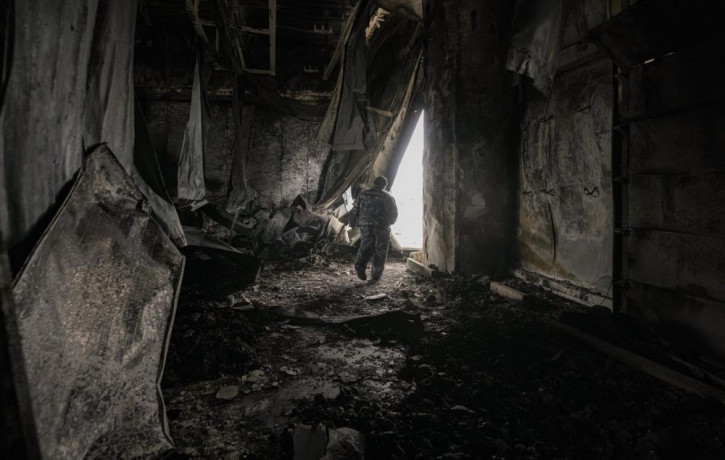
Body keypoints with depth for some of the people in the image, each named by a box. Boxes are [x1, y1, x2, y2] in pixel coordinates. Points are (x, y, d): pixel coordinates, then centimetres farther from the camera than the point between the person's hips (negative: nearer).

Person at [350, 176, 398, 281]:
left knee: (366, 246, 11)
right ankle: (376, 274, 12)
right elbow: (394, 214, 0)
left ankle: (360, 264, -14)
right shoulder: (388, 197, 0)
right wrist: (387, 222, 18)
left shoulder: (363, 194, 7)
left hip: (365, 225, 2)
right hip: (381, 227, -2)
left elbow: (355, 211, 8)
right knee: (380, 250, 9)